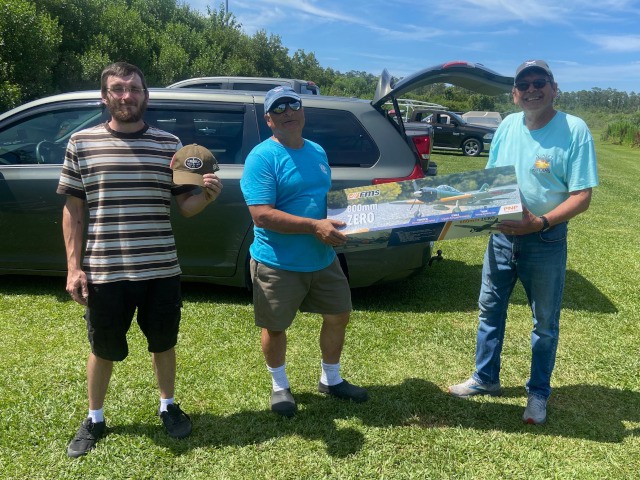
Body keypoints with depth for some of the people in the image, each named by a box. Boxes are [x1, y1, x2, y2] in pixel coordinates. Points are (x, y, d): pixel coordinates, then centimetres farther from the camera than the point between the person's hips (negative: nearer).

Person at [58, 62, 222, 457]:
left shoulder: (169, 143, 1)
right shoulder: (82, 142, 0)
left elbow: (186, 206, 4)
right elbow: (72, 210, 2)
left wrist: (207, 195, -18)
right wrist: (74, 267, -3)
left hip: (161, 271, 1)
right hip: (104, 272, 0)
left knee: (163, 343, 17)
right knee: (103, 349, 16)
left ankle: (168, 406, 41)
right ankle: (94, 420, 39)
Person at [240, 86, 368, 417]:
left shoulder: (317, 151, 9)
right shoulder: (262, 157, -15)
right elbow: (262, 215, -24)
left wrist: (343, 221, 0)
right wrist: (314, 226, -28)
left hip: (323, 259, 7)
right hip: (278, 263, -6)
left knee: (338, 316, 16)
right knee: (275, 327, 10)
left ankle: (331, 380, 39)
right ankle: (279, 386, 36)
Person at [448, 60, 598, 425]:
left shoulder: (574, 130, -13)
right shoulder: (508, 125, 3)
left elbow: (582, 197, -17)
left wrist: (541, 222, -30)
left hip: (546, 242, -5)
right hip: (502, 236, 5)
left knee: (546, 322, 11)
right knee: (491, 311, 15)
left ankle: (539, 392, 30)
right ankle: (486, 379, 34)